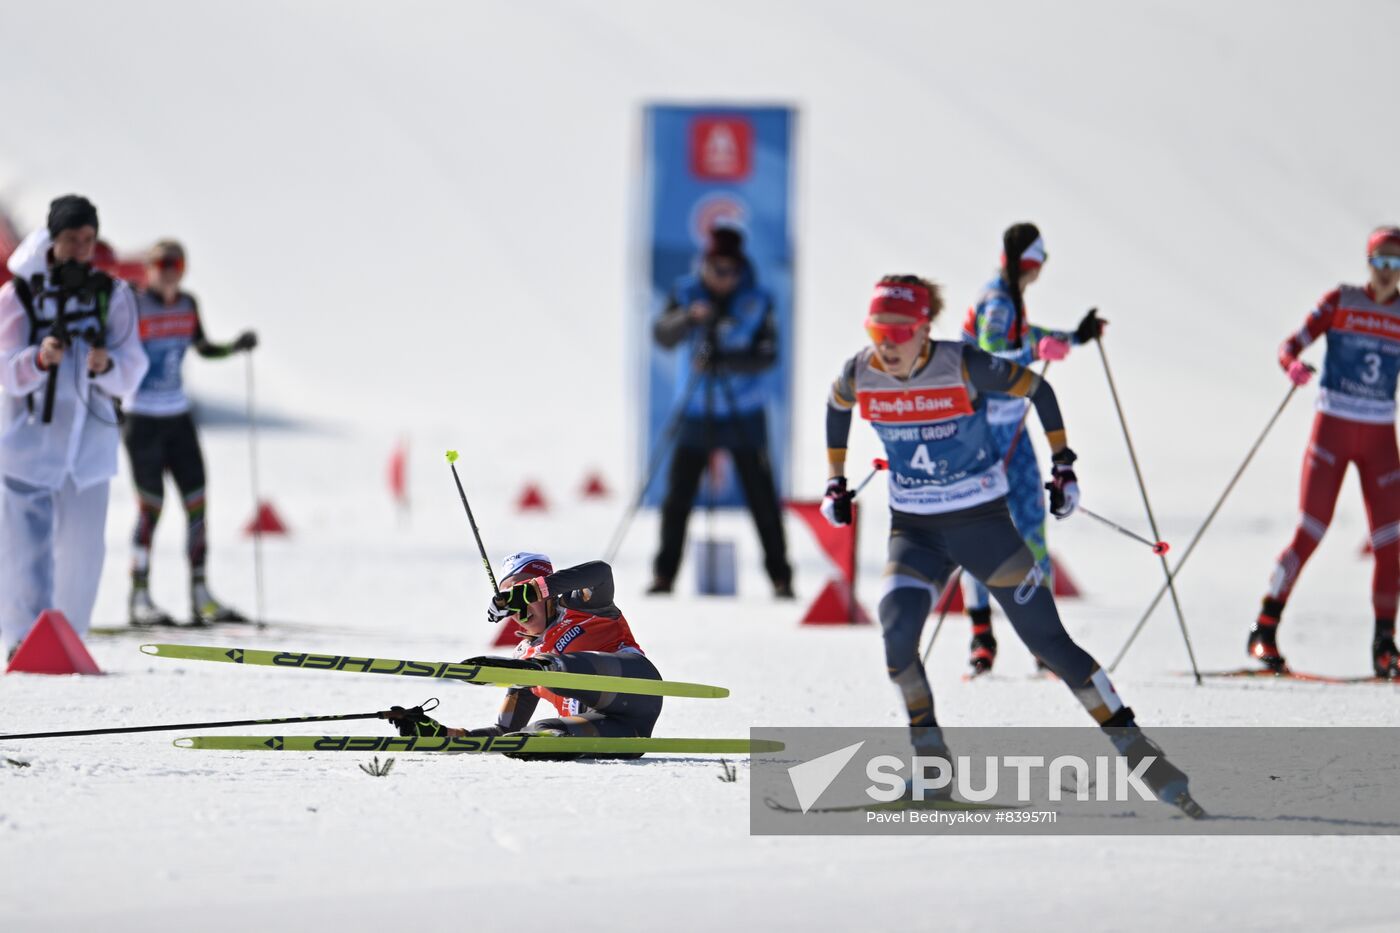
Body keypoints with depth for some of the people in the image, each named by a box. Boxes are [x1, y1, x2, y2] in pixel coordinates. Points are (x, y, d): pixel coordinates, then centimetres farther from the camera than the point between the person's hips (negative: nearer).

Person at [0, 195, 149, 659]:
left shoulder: (112, 294, 3)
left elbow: (132, 369, -2)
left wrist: (106, 365, -24)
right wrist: (39, 360, -28)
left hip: (90, 436, 2)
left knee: (85, 546, 3)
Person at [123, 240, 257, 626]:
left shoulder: (187, 304, 6)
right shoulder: (134, 306, -11)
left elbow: (202, 347, 22)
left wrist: (235, 347, 7)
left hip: (178, 417, 6)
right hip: (142, 418, -6)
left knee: (197, 503, 3)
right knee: (151, 506, -7)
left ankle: (200, 595, 9)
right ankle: (139, 598, 0)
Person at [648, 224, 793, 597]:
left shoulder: (757, 301, -5)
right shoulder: (687, 293, -1)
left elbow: (767, 355, -12)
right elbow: (663, 335, -13)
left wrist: (725, 361, -27)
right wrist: (690, 318, -32)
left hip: (744, 415, -1)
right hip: (697, 412, 1)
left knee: (761, 496, -3)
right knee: (678, 495, 0)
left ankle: (780, 576, 3)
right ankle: (665, 573, 11)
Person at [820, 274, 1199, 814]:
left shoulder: (961, 367, -18)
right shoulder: (860, 374, -8)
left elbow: (1037, 391, -3)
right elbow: (836, 406, 17)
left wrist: (1062, 465, 0)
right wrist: (836, 481, 16)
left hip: (983, 524, -3)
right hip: (914, 531, 3)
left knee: (1048, 639, -4)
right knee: (897, 628, -22)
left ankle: (1133, 747, 4)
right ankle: (929, 758, -5)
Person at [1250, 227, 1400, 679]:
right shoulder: (1340, 301, -1)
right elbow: (1291, 345, -7)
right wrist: (1293, 364, -29)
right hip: (1332, 426, -3)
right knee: (1310, 533, -11)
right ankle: (1264, 631, -5)